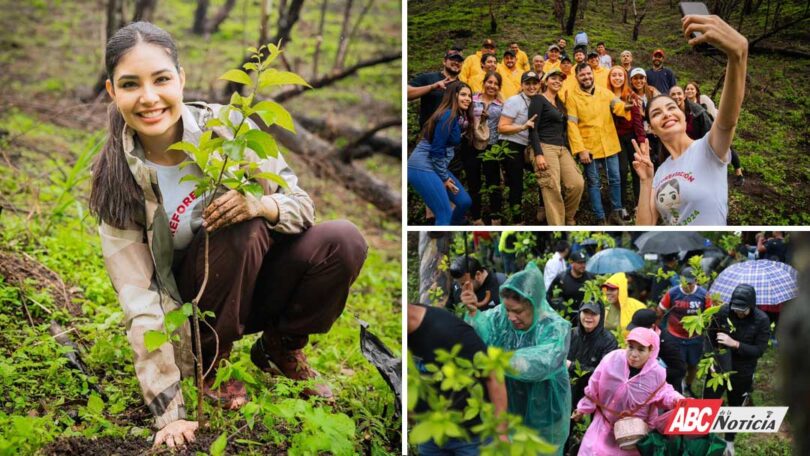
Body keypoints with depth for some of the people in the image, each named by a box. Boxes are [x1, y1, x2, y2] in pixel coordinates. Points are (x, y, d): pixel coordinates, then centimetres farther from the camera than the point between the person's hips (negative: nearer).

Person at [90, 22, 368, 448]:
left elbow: (302, 204, -7)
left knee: (343, 241, -24)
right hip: (195, 304, -2)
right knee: (238, 230, -31)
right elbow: (141, 302, -21)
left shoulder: (226, 126, -16)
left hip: (262, 280, 3)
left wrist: (261, 204, -32)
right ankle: (212, 362, -7)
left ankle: (280, 349, 4)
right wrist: (169, 413, -27)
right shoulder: (116, 180, -19)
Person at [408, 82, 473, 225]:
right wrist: (444, 178, -10)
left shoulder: (460, 117, 13)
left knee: (465, 201, 11)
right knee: (445, 215, -15)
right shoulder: (448, 116, -16)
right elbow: (436, 149, -17)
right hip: (422, 168, -10)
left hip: (436, 167, 10)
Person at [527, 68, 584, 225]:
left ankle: (568, 218, 14)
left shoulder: (560, 104, 21)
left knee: (577, 184, -7)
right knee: (553, 191, -12)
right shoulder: (538, 100, -3)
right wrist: (538, 154, -20)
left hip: (562, 149, 7)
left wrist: (568, 150, 16)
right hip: (545, 148, -7)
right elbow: (533, 129, -11)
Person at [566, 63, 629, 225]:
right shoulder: (572, 96, -6)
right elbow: (572, 125, -10)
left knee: (615, 179, 10)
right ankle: (601, 219, 12)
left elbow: (618, 107, -8)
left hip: (609, 145, 4)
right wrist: (580, 149, -18)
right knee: (594, 183, 4)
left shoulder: (604, 92, 6)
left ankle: (616, 213, 25)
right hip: (589, 147, -3)